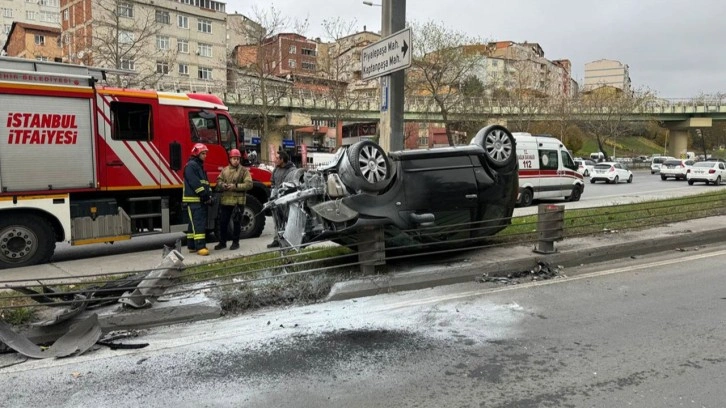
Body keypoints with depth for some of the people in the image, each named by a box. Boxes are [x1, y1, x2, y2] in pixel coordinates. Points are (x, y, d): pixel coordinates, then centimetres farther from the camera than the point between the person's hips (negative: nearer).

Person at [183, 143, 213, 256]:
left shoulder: (200, 166, 22)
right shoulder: (191, 165, -10)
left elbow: (205, 182, 22)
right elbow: (195, 183, -19)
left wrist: (209, 196, 9)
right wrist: (205, 195, -19)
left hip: (201, 201, 10)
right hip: (193, 201, -10)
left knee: (194, 224, 12)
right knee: (198, 224, -14)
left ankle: (192, 246, 17)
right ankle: (200, 247, -17)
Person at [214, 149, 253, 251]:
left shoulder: (244, 170, -2)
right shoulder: (225, 170, 11)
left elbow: (249, 184, -10)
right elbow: (219, 181, 13)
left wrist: (235, 186, -18)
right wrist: (223, 185, -10)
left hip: (238, 201, -4)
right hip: (225, 200, 4)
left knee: (236, 223, 6)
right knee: (223, 222, 8)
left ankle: (235, 242, 18)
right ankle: (222, 242, 21)